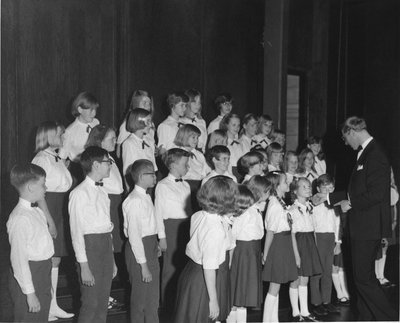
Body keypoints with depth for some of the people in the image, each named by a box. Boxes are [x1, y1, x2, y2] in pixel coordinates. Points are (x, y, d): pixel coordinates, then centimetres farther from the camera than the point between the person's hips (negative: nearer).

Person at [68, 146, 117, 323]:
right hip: (90, 244, -8)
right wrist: (84, 266, -18)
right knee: (90, 303, -4)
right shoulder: (79, 193, -12)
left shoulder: (102, 192, 13)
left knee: (103, 302, 12)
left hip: (106, 244, 8)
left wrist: (112, 260, 18)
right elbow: (76, 231, -14)